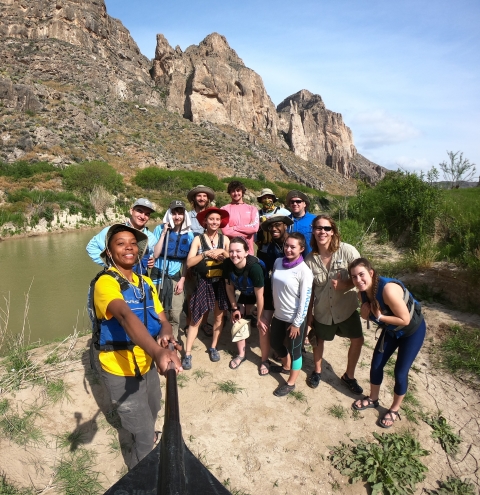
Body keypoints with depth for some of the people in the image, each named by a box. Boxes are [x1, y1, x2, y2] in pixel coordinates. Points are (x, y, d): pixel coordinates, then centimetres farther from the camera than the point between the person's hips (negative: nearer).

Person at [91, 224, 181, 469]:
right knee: (144, 435, 6)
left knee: (151, 413, 30)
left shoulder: (146, 282, 1)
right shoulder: (106, 283, -24)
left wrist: (165, 333, -26)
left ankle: (145, 439, 61)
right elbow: (126, 317, -42)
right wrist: (158, 352, -58)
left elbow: (162, 319, -1)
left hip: (147, 364, 7)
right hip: (120, 370, -7)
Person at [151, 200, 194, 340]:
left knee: (175, 315, 5)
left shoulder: (189, 234, 1)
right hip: (159, 275, -2)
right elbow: (155, 254, -12)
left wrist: (182, 280, -1)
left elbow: (187, 261, 6)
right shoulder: (160, 229, -4)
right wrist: (164, 233, -15)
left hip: (176, 277, 2)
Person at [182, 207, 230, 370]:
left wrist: (223, 252, -17)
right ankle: (187, 354, 12)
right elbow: (189, 262, -14)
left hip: (220, 282, 3)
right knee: (196, 319, 2)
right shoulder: (198, 239, -5)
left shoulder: (224, 239, 2)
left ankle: (213, 348, 31)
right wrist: (206, 253, -22)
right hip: (203, 283, -2)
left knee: (219, 316, 12)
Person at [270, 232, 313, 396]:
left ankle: (291, 383, 31)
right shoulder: (278, 262, -3)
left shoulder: (304, 271, -20)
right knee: (275, 343, 23)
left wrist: (297, 323, -14)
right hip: (278, 314, 7)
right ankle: (286, 366, 51)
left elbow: (305, 299, -17)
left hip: (294, 318, -7)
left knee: (294, 350, 11)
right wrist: (273, 306, 13)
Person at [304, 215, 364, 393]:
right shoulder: (310, 259, -11)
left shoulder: (347, 251, -18)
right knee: (318, 340, 18)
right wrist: (309, 314, 3)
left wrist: (344, 285, -30)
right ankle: (317, 371, 46)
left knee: (357, 340, 8)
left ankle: (349, 376, 35)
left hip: (346, 308, 0)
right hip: (322, 310, 1)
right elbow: (309, 290, -3)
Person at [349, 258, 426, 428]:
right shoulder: (363, 292, -15)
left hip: (413, 331, -6)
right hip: (391, 330, 7)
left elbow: (405, 319, -32)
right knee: (376, 365, 12)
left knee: (400, 372, 3)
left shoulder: (388, 289, -39)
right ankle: (373, 399, 37)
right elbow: (368, 315, 0)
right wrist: (365, 312, -22)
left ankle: (395, 409, 28)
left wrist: (379, 317, -28)